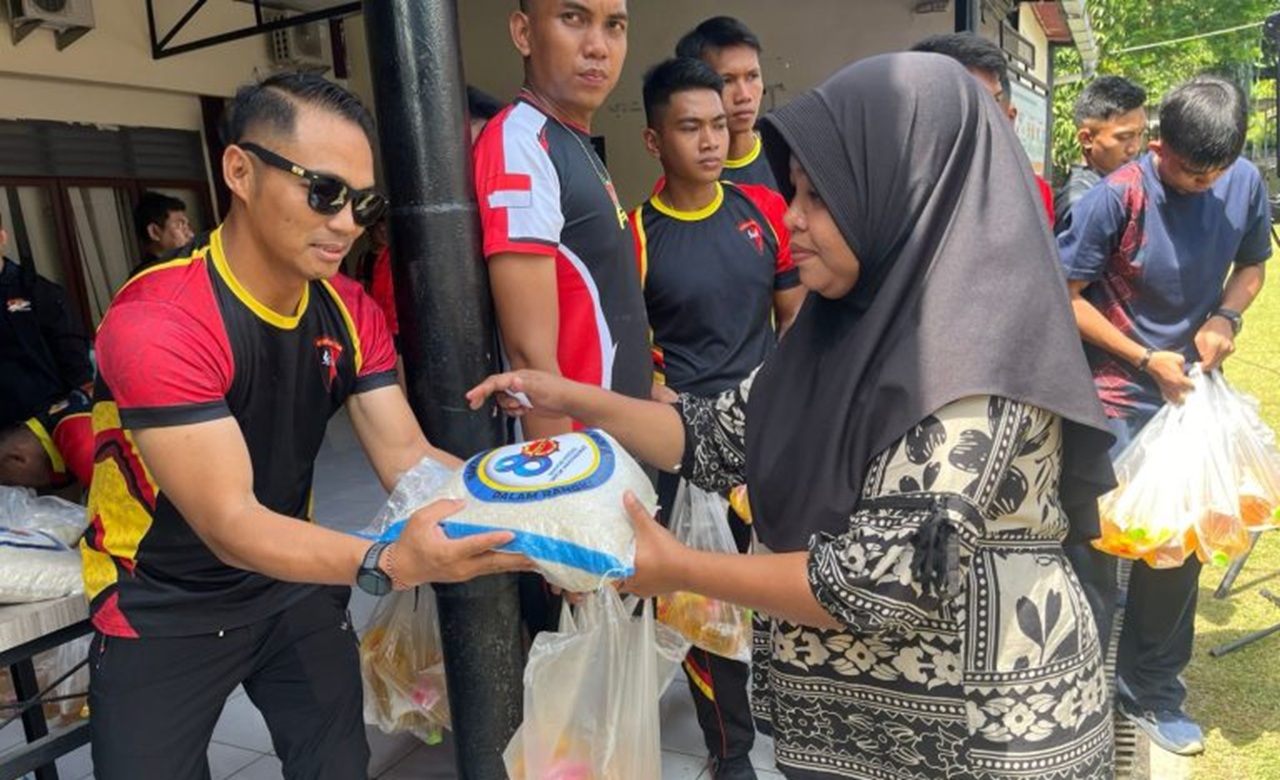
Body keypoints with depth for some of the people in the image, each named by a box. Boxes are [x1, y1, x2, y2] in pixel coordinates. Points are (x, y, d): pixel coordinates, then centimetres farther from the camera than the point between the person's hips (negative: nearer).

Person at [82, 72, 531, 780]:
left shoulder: (351, 313, -8)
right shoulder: (158, 324, -28)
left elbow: (407, 455, -14)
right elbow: (229, 522, -33)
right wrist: (389, 563, -49)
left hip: (295, 584, 5)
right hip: (162, 609, -5)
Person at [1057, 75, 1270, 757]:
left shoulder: (1245, 183, -3)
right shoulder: (1117, 197, -17)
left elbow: (1252, 265, 11)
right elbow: (1066, 296, -13)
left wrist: (1225, 317, -10)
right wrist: (1147, 359, -15)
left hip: (1191, 389, 5)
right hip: (1115, 394, -5)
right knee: (1096, 541, 1)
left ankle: (1152, 693, 31)